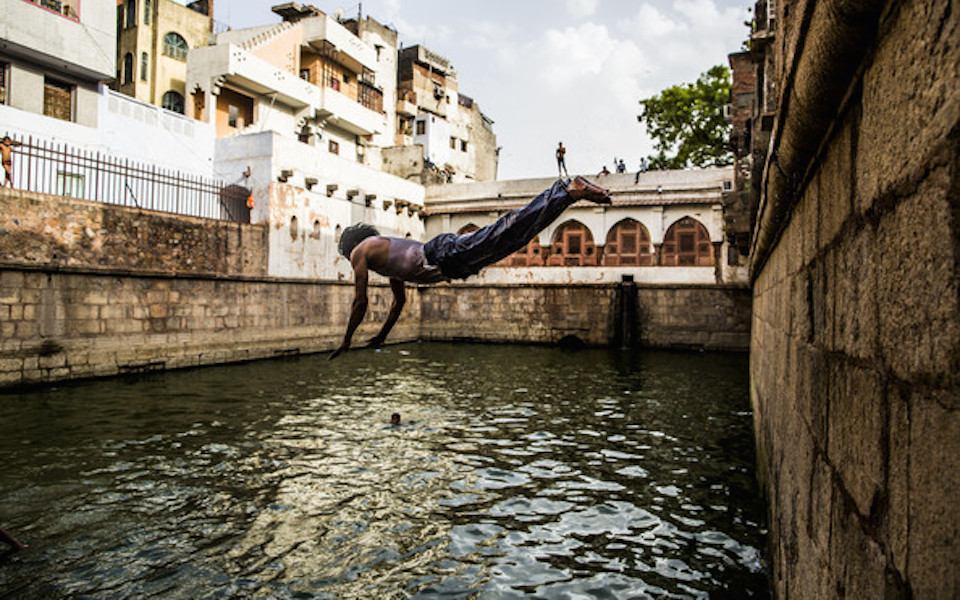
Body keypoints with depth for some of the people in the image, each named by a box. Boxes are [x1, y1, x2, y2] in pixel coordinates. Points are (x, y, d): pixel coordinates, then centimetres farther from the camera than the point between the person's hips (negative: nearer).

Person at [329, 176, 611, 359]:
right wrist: (381, 336, 48)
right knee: (507, 236, 0)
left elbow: (360, 302, 9)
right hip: (445, 247, 7)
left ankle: (572, 191, -24)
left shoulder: (360, 251, 14)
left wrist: (346, 342, 19)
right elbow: (400, 300, 44)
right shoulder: (386, 247, 38)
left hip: (442, 257, -7)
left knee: (503, 235, -18)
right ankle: (570, 189, -3)